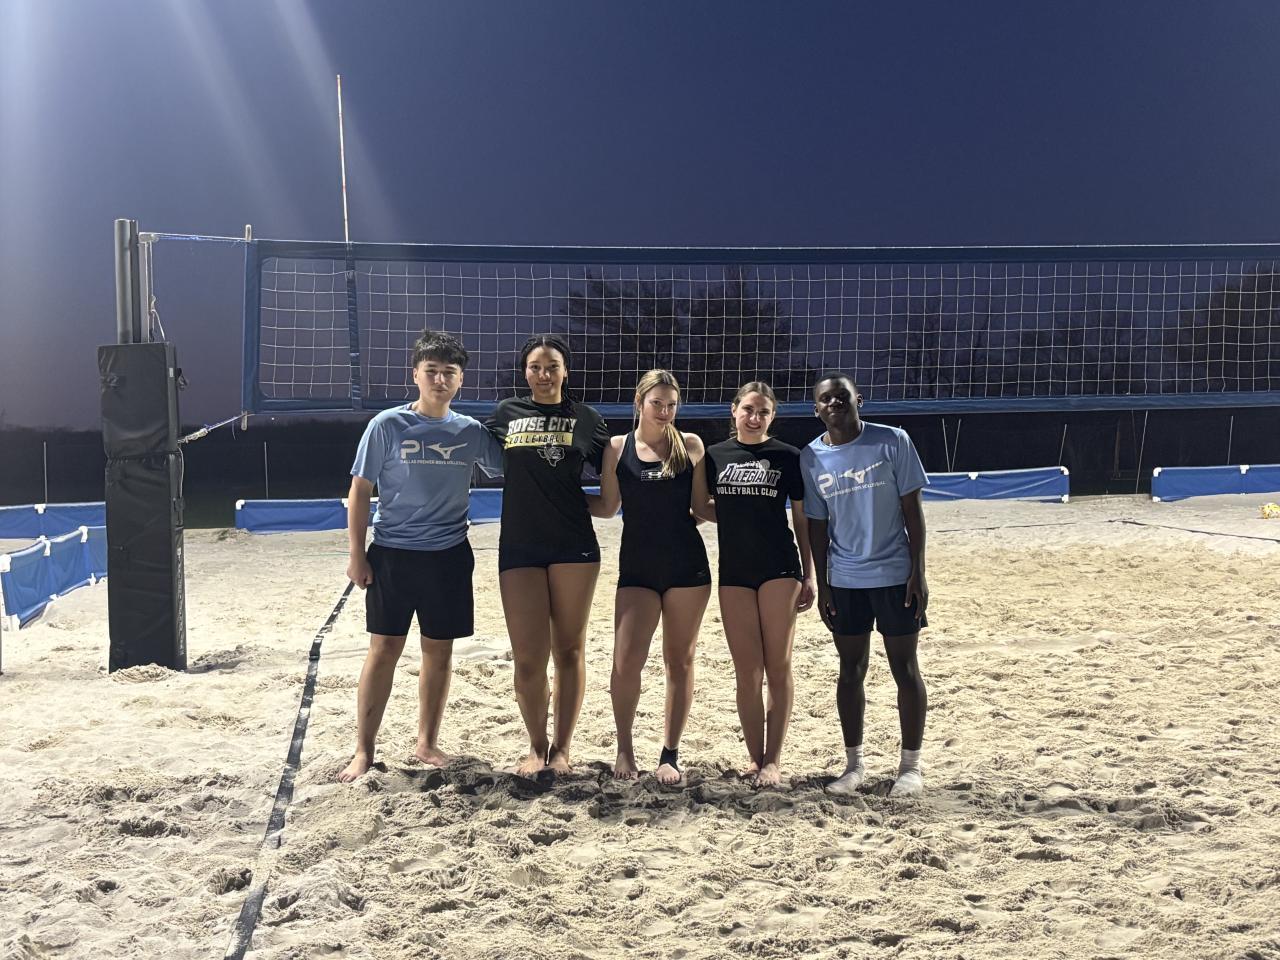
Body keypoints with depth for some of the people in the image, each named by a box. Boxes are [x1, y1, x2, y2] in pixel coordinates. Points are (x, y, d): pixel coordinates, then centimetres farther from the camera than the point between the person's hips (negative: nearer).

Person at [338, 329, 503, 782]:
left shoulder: (472, 432, 2)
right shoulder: (388, 425, -6)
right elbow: (360, 490, -3)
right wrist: (356, 553, -6)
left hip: (449, 557, 3)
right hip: (393, 555, -3)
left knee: (439, 650, 10)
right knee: (384, 649, 1)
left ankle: (427, 742, 25)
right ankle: (363, 750, 12)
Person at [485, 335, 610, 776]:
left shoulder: (586, 419, 5)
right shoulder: (506, 413, 9)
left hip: (574, 547, -1)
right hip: (519, 549, 1)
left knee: (569, 650, 6)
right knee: (528, 658, -1)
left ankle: (562, 748, 19)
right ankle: (536, 746, 19)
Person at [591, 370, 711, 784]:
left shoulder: (690, 445, 3)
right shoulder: (617, 448, 2)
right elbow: (607, 507, 7)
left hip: (687, 566, 1)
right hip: (637, 567, 0)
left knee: (680, 660, 7)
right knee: (625, 663, -8)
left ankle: (670, 754, 19)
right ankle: (625, 748, 14)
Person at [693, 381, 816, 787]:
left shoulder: (789, 457, 1)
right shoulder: (714, 456, 5)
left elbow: (802, 519, 3)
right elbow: (701, 506, 15)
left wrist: (809, 575, 0)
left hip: (779, 570, -2)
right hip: (734, 571, 2)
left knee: (778, 668, 1)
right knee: (747, 672, 5)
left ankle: (773, 760, 8)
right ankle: (754, 758, 15)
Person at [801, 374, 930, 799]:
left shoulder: (892, 441, -7)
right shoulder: (812, 458, 1)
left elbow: (912, 509, -5)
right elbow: (817, 525, 7)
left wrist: (917, 572, -9)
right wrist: (821, 585, 5)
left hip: (895, 575, -3)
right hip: (844, 581, 3)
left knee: (904, 667, 5)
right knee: (851, 670, 10)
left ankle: (911, 764, 17)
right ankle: (854, 763, 21)